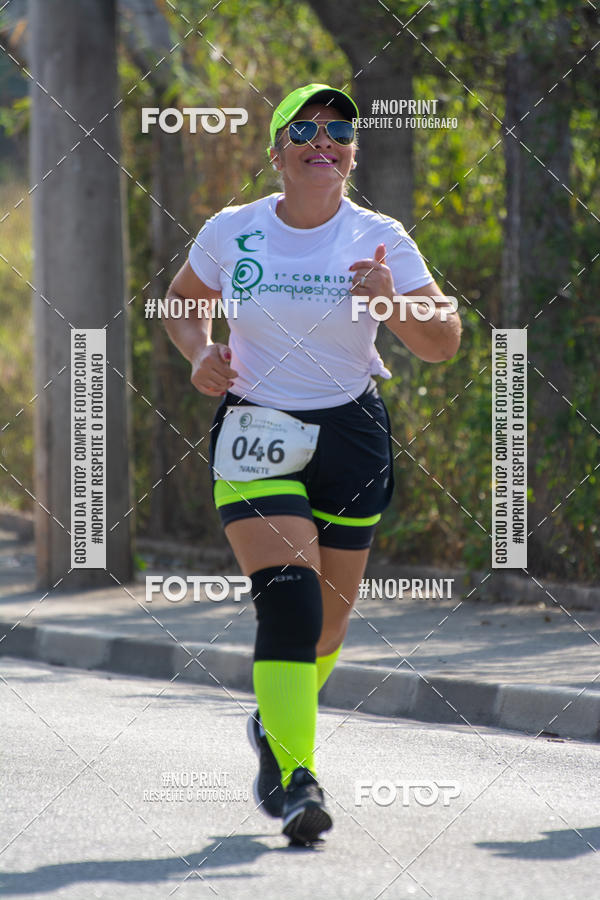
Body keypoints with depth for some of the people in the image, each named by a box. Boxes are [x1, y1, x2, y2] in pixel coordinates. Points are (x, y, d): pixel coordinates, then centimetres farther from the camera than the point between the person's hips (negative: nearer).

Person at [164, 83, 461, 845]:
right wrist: (200, 353, -4)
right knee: (288, 595, -21)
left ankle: (276, 727, 42)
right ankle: (295, 780, -24)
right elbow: (182, 303, 16)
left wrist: (392, 304, -24)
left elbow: (442, 344, -5)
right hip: (255, 436, -1)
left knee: (327, 620, 10)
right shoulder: (230, 233, -2)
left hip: (350, 438, 2)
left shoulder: (379, 239, -4)